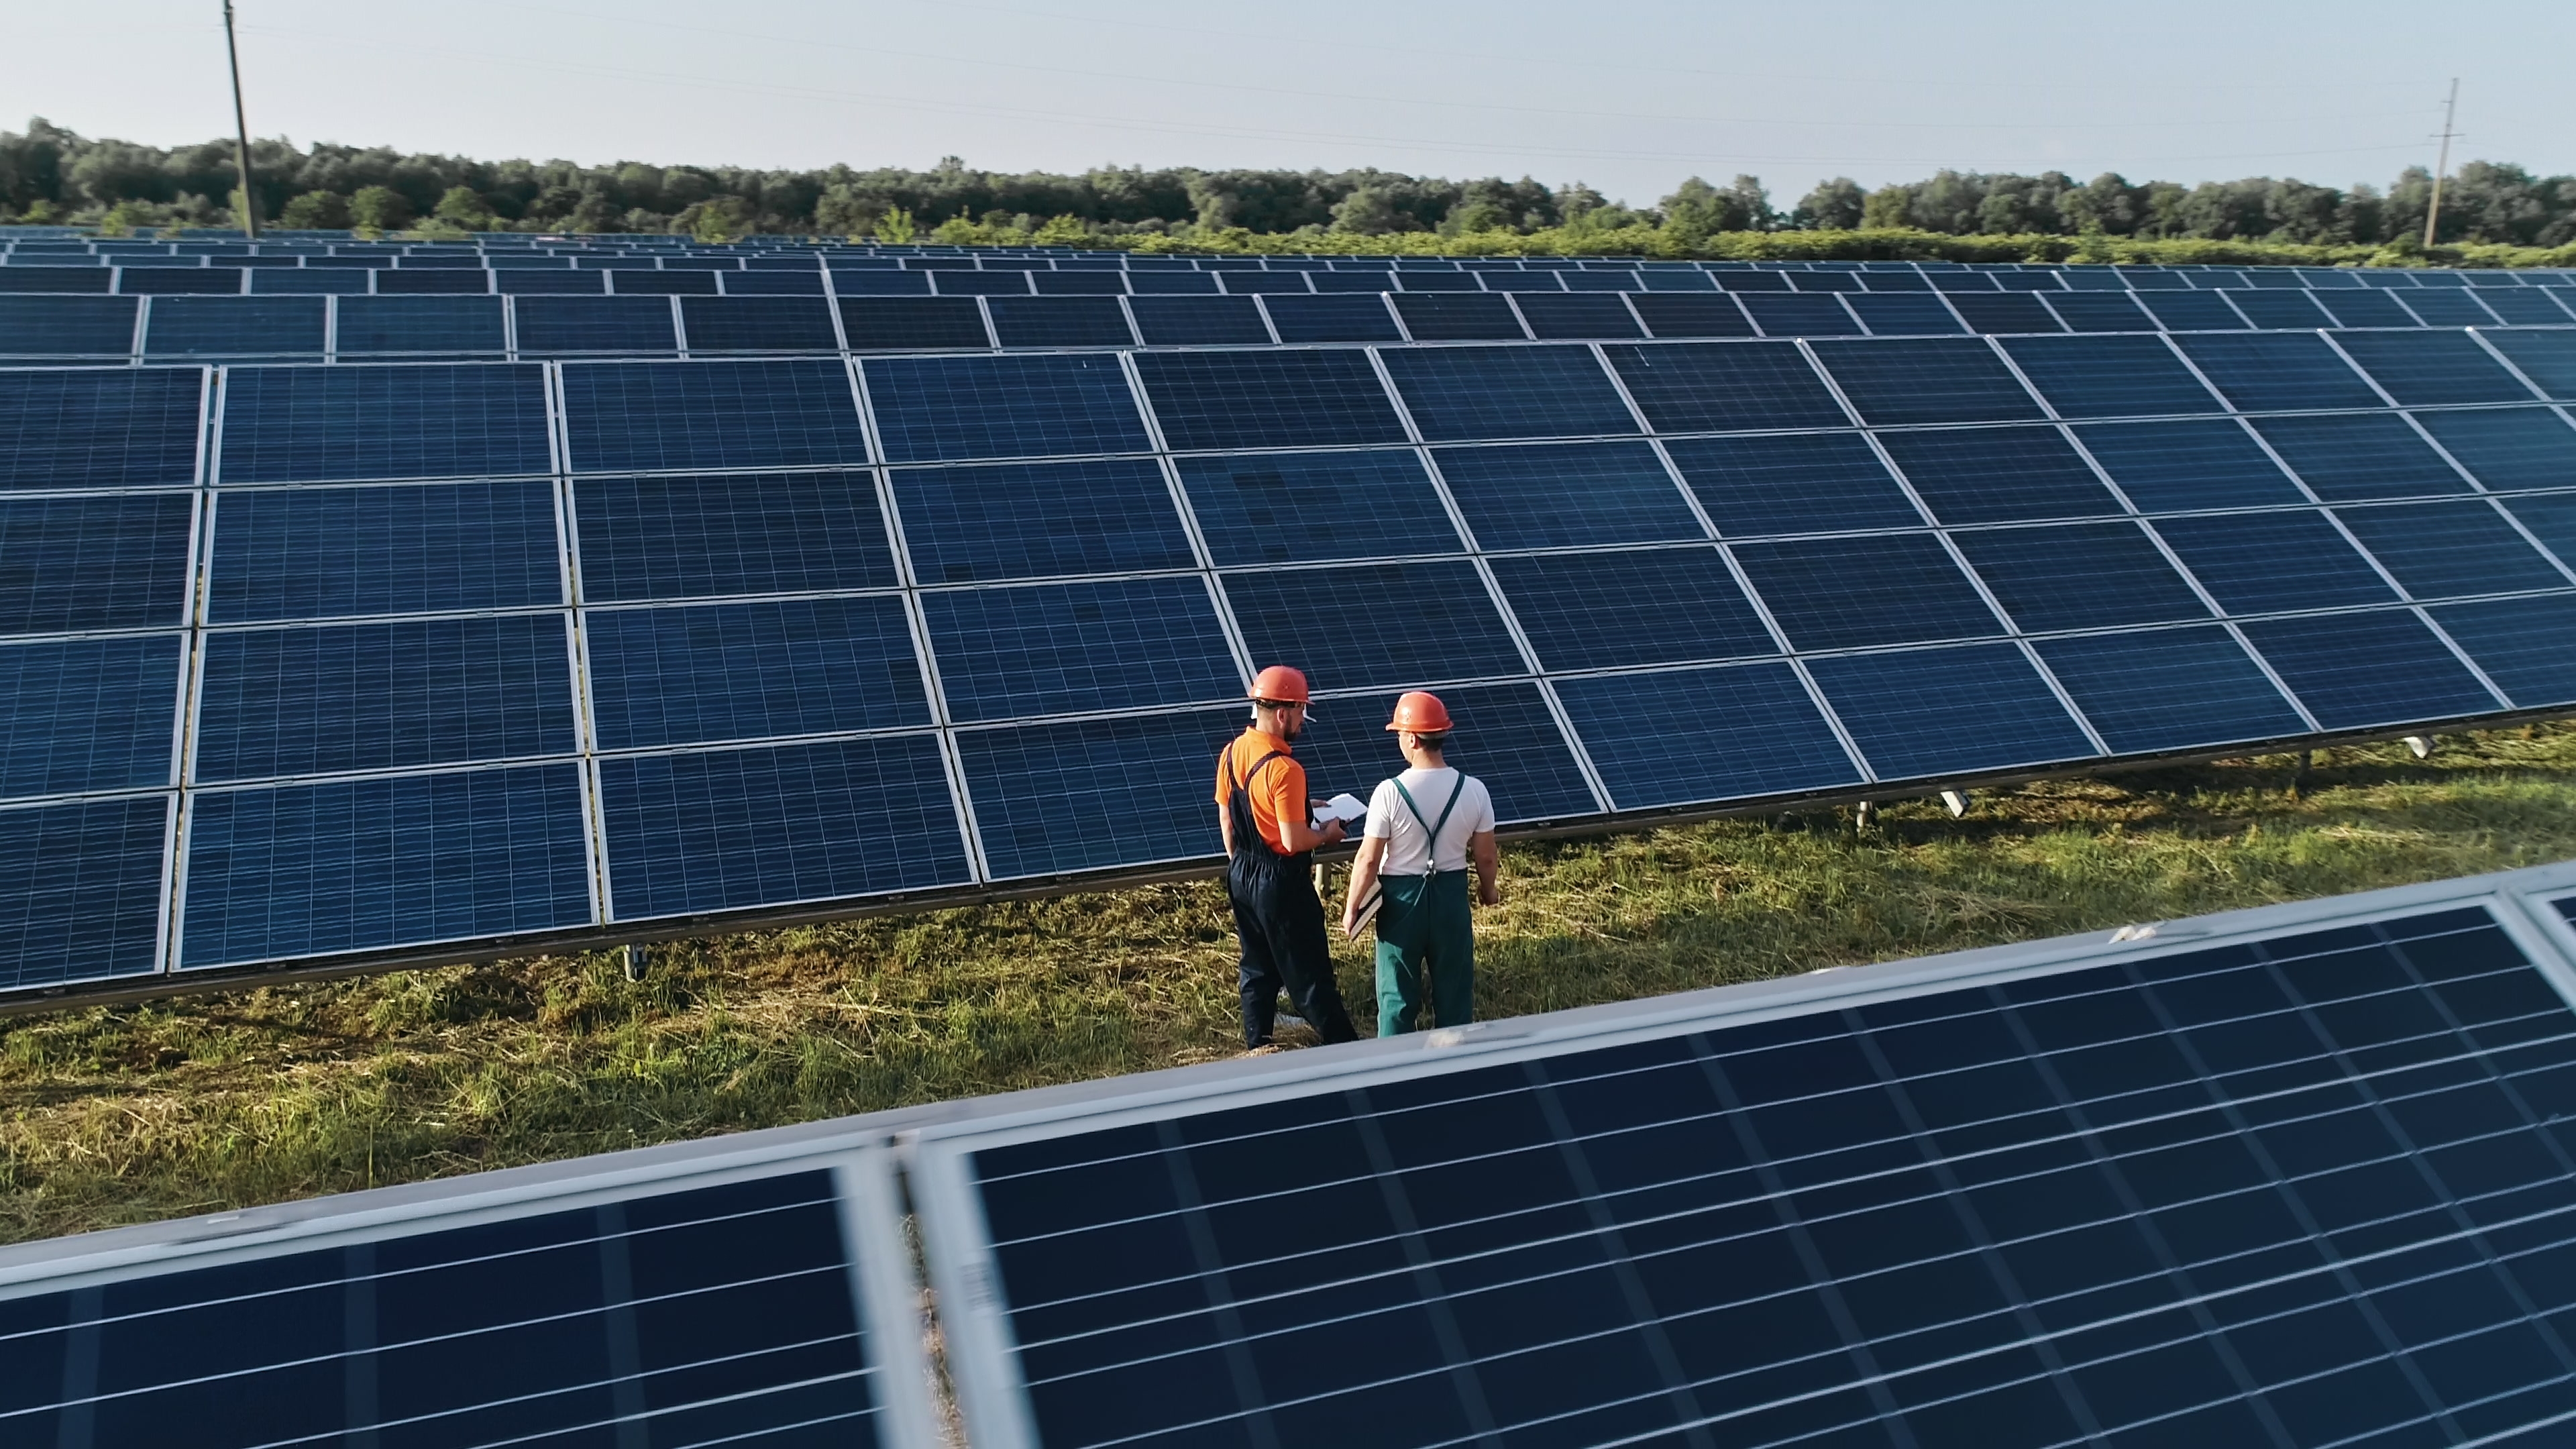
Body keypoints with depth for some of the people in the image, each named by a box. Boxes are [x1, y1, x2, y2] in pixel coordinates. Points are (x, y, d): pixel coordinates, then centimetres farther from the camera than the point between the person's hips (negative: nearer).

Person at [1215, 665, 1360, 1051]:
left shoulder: (1232, 753, 0)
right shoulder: (1284, 769, -24)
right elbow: (1294, 841, -23)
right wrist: (1327, 834, -5)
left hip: (1241, 876, 8)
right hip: (1281, 883, -8)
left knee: (1257, 968, 18)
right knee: (1309, 974, 1)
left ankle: (1257, 1046, 27)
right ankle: (1344, 1049, 11)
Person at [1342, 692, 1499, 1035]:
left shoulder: (1390, 792, -19)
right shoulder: (1473, 790, -10)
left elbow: (1368, 859, -15)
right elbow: (1486, 856, -1)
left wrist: (1352, 907, -2)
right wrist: (1489, 890, 19)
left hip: (1402, 898, -2)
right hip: (1452, 893, 3)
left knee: (1398, 993, 11)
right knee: (1454, 988, 17)